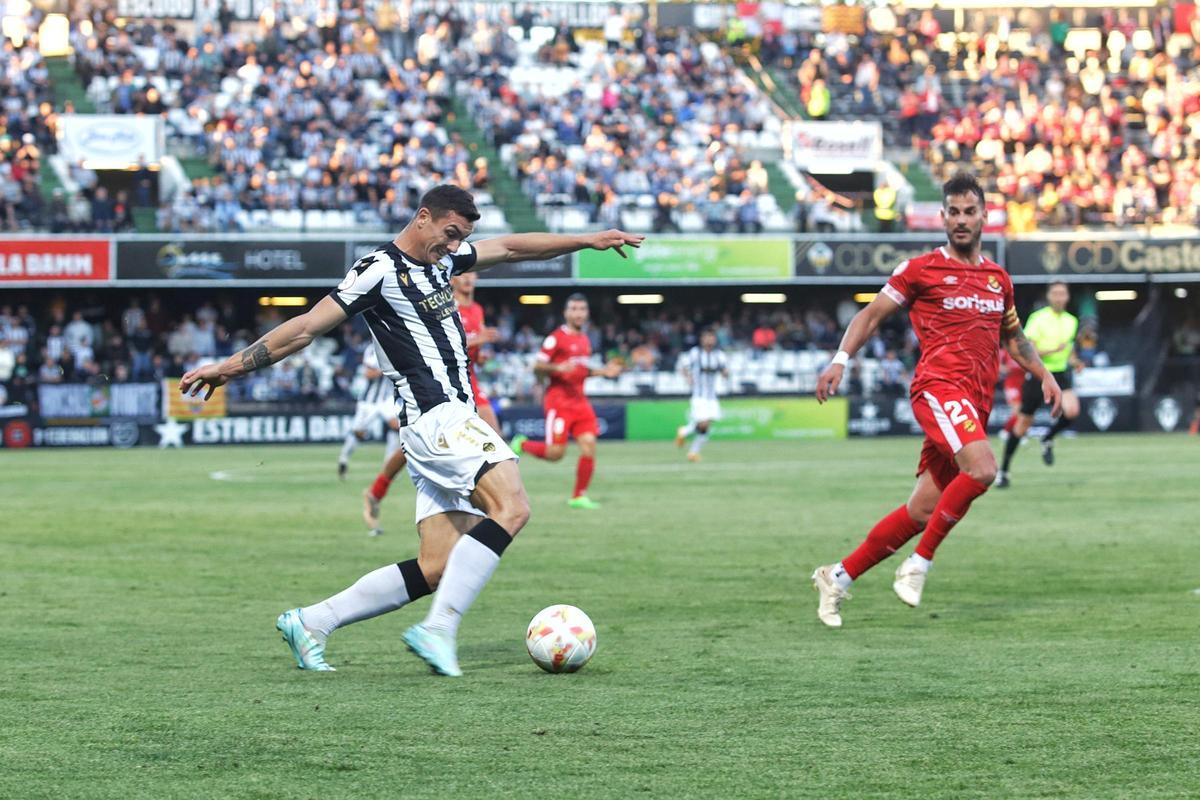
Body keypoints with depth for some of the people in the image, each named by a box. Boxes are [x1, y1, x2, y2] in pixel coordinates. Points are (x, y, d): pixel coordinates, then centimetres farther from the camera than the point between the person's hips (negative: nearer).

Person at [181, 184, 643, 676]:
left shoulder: (441, 260, 18)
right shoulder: (381, 270, -8)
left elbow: (512, 248, 30)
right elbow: (306, 328, -7)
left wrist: (586, 241, 29)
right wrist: (232, 366, -7)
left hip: (450, 423, 9)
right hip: (435, 416, -9)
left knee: (436, 569, 2)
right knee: (511, 507, -27)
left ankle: (310, 623, 8)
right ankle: (439, 630, -29)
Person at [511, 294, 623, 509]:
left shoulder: (584, 340, 15)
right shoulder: (556, 338, -7)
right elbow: (537, 367, -9)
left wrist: (603, 371, 13)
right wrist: (559, 368, -25)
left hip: (580, 401, 7)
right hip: (559, 400, -7)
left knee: (589, 445, -7)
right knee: (555, 453, -11)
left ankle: (579, 496, 3)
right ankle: (522, 445, 18)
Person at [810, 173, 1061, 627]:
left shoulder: (998, 279, 19)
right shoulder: (921, 270, 3)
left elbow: (1014, 338, 33)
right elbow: (872, 315, 5)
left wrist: (1044, 374, 19)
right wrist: (841, 360, -8)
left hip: (975, 403, 6)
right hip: (939, 385, -6)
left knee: (923, 511, 2)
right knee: (981, 469, -30)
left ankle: (838, 577, 14)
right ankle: (919, 564, -18)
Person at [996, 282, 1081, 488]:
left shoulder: (1071, 321, 10)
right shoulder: (1038, 318, -8)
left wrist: (1073, 361, 5)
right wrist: (1052, 351, -25)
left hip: (1060, 374, 4)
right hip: (1037, 374, -4)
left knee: (1072, 411, -24)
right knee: (1024, 422, 1)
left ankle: (1048, 440, 7)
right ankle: (1003, 470, 15)